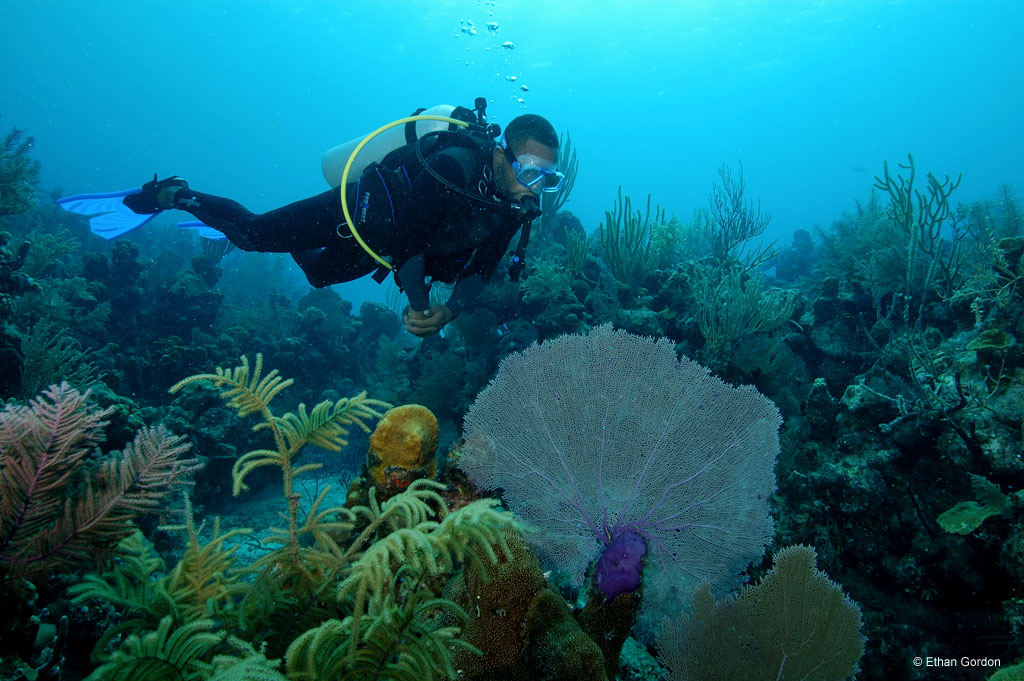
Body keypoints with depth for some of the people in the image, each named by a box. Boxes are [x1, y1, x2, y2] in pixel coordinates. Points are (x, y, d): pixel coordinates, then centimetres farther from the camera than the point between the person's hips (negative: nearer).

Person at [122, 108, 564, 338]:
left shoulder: (518, 207, -14)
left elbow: (480, 269, -13)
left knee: (317, 272, 26)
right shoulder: (454, 166, -36)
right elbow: (408, 237, -34)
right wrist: (418, 305, -38)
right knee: (253, 234, -6)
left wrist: (450, 311, -29)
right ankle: (173, 195, 20)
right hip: (359, 207, -6)